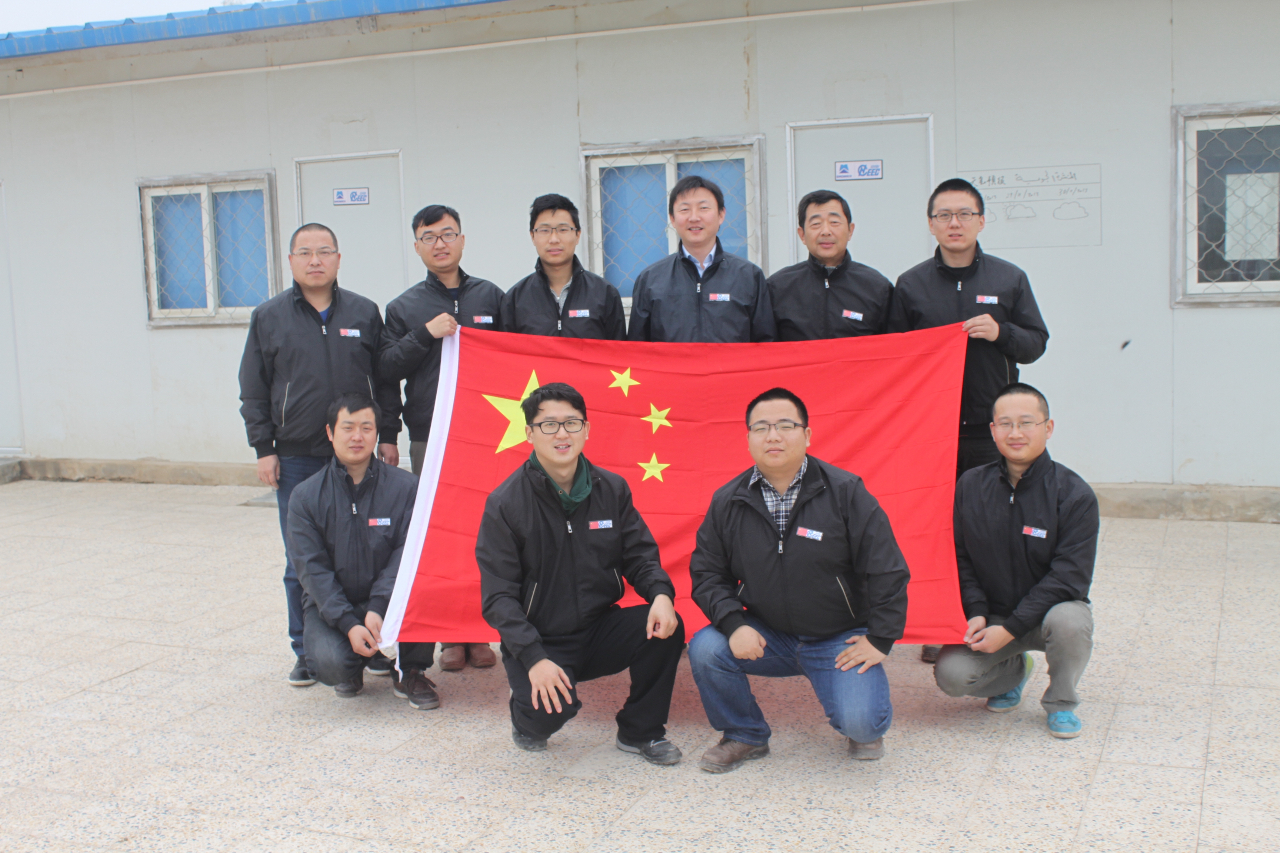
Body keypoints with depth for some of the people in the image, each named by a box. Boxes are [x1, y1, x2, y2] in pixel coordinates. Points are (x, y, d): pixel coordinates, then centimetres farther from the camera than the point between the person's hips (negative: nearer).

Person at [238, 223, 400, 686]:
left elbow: (385, 380, 11)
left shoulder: (364, 313, 8)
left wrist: (388, 436, 5)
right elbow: (254, 390, 6)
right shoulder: (268, 317, 5)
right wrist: (263, 448, 0)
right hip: (296, 459, 0)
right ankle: (307, 652, 14)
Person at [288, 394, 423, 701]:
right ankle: (353, 667, 11)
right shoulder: (306, 496, -3)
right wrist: (349, 624, -21)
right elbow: (311, 568, -8)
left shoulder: (404, 487, -5)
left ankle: (409, 671, -3)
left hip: (386, 601, 0)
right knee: (330, 664, -29)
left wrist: (378, 609, -24)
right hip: (329, 605, 0)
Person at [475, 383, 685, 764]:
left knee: (666, 627, -22)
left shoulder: (612, 489, 1)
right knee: (551, 711, -31)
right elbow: (498, 596, -12)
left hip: (600, 632, 4)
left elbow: (639, 556, 4)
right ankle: (529, 711, 10)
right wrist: (534, 659, -25)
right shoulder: (505, 503, -10)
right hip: (539, 641, -4)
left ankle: (640, 731, 2)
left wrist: (660, 593, -20)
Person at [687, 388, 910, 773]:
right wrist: (734, 625, -16)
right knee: (705, 649, -23)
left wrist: (880, 640, -9)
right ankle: (745, 736, 5)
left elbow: (887, 571, -7)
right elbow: (707, 572, 1)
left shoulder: (845, 492, -9)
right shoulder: (727, 501, -2)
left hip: (840, 639, -2)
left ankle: (863, 724, 18)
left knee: (860, 723, -24)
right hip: (766, 635, 3)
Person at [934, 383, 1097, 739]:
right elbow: (961, 558, 2)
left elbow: (1068, 576, -16)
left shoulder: (1074, 494, -13)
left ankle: (1060, 703, -4)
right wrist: (977, 613, -14)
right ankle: (1013, 671, 16)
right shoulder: (971, 486, -3)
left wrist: (1010, 628, -21)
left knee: (1068, 621, -37)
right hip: (990, 616, 2)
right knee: (951, 675, -21)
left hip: (1049, 608, -2)